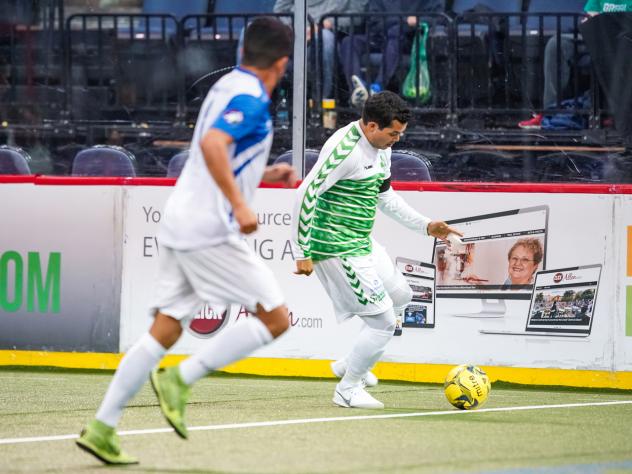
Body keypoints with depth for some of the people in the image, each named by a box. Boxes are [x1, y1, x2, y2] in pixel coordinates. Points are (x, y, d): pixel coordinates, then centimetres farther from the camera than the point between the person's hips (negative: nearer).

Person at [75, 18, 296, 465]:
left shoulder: (227, 87, 17)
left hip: (180, 225, 9)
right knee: (275, 319, -3)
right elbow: (212, 145, -28)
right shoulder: (252, 99, -12)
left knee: (165, 329, 9)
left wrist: (266, 173, 30)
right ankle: (180, 380, -7)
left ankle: (102, 428, 5)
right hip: (210, 231, -9)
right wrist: (240, 205, -29)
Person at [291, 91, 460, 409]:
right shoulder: (344, 150, -23)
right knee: (383, 320, -8)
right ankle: (348, 390, 9)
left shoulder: (381, 147, 8)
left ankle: (351, 365, 34)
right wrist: (302, 253, -23)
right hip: (338, 249, -10)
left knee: (400, 296, 25)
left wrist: (425, 225, 16)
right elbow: (305, 195, -24)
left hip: (363, 244, 10)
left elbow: (384, 196, 23)